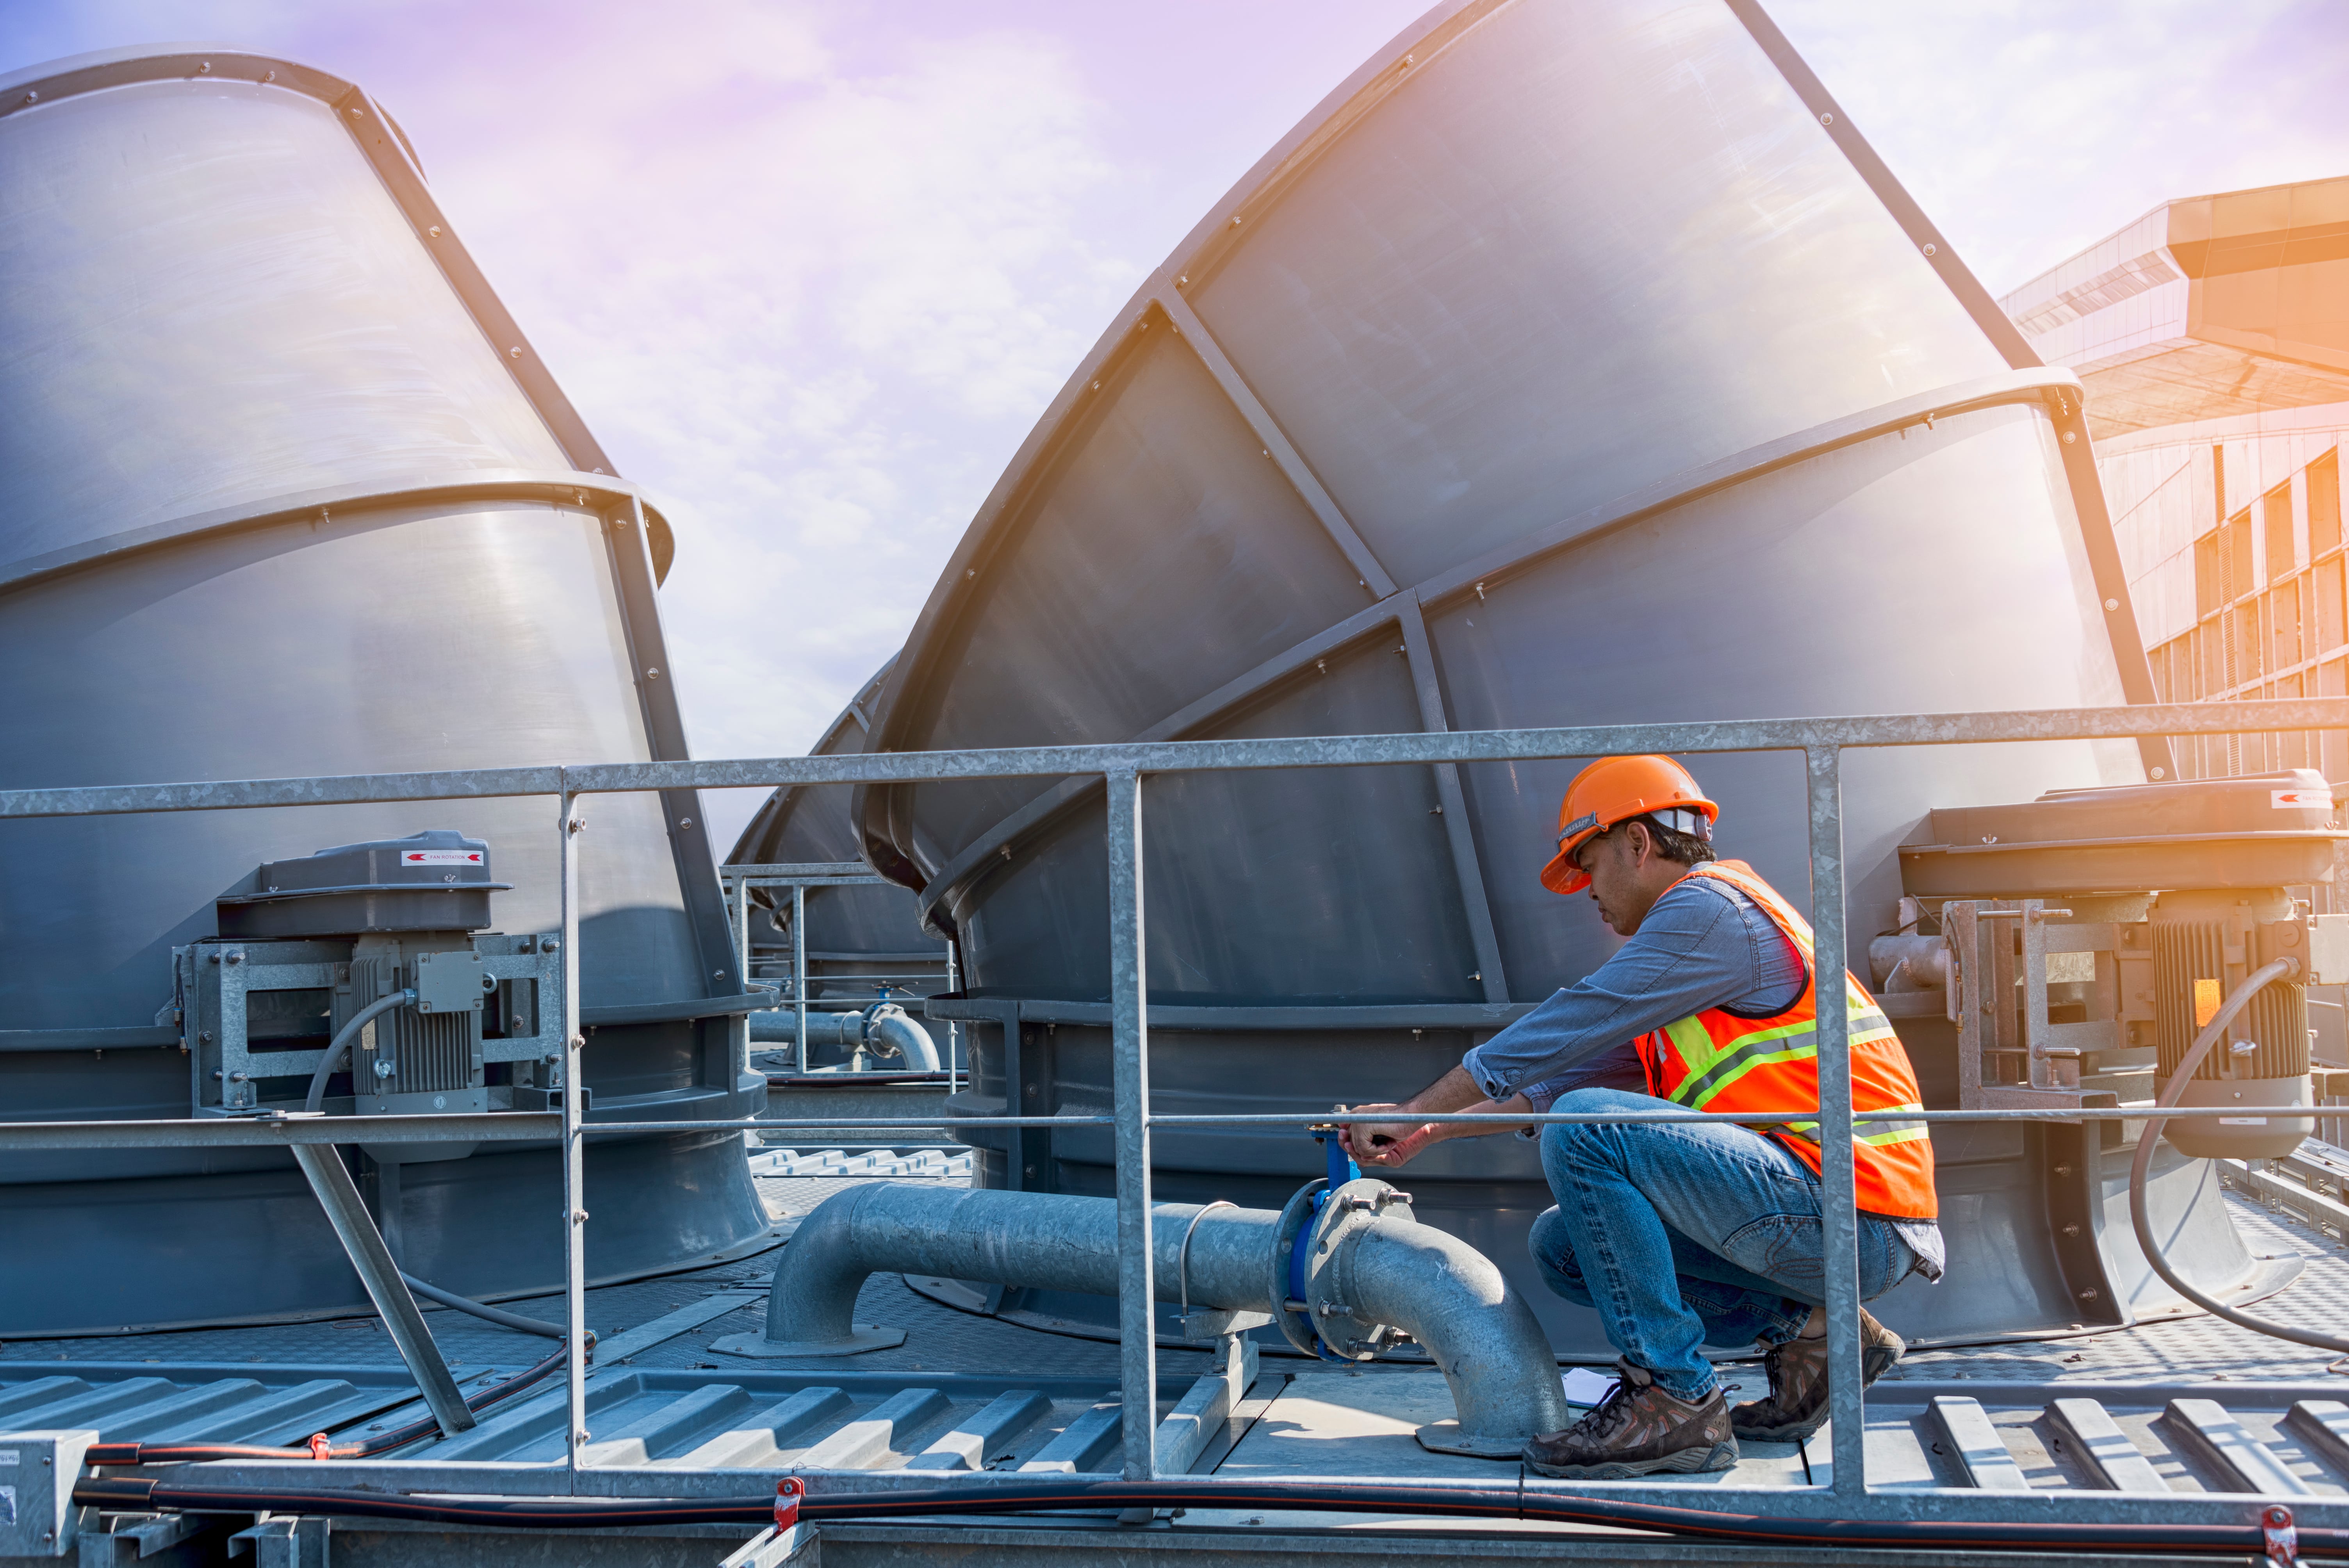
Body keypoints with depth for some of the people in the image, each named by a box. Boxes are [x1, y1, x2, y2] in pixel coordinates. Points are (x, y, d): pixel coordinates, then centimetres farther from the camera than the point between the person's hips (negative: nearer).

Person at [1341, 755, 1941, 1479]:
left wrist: (1413, 1112, -6)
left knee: (1587, 1130, -21)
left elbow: (1560, 1032, -13)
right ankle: (1805, 1332, 8)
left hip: (1849, 1221, -10)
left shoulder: (1711, 909, -9)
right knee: (1563, 1245, 10)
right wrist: (1428, 1132, 24)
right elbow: (1576, 1069, 27)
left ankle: (1676, 1401, -15)